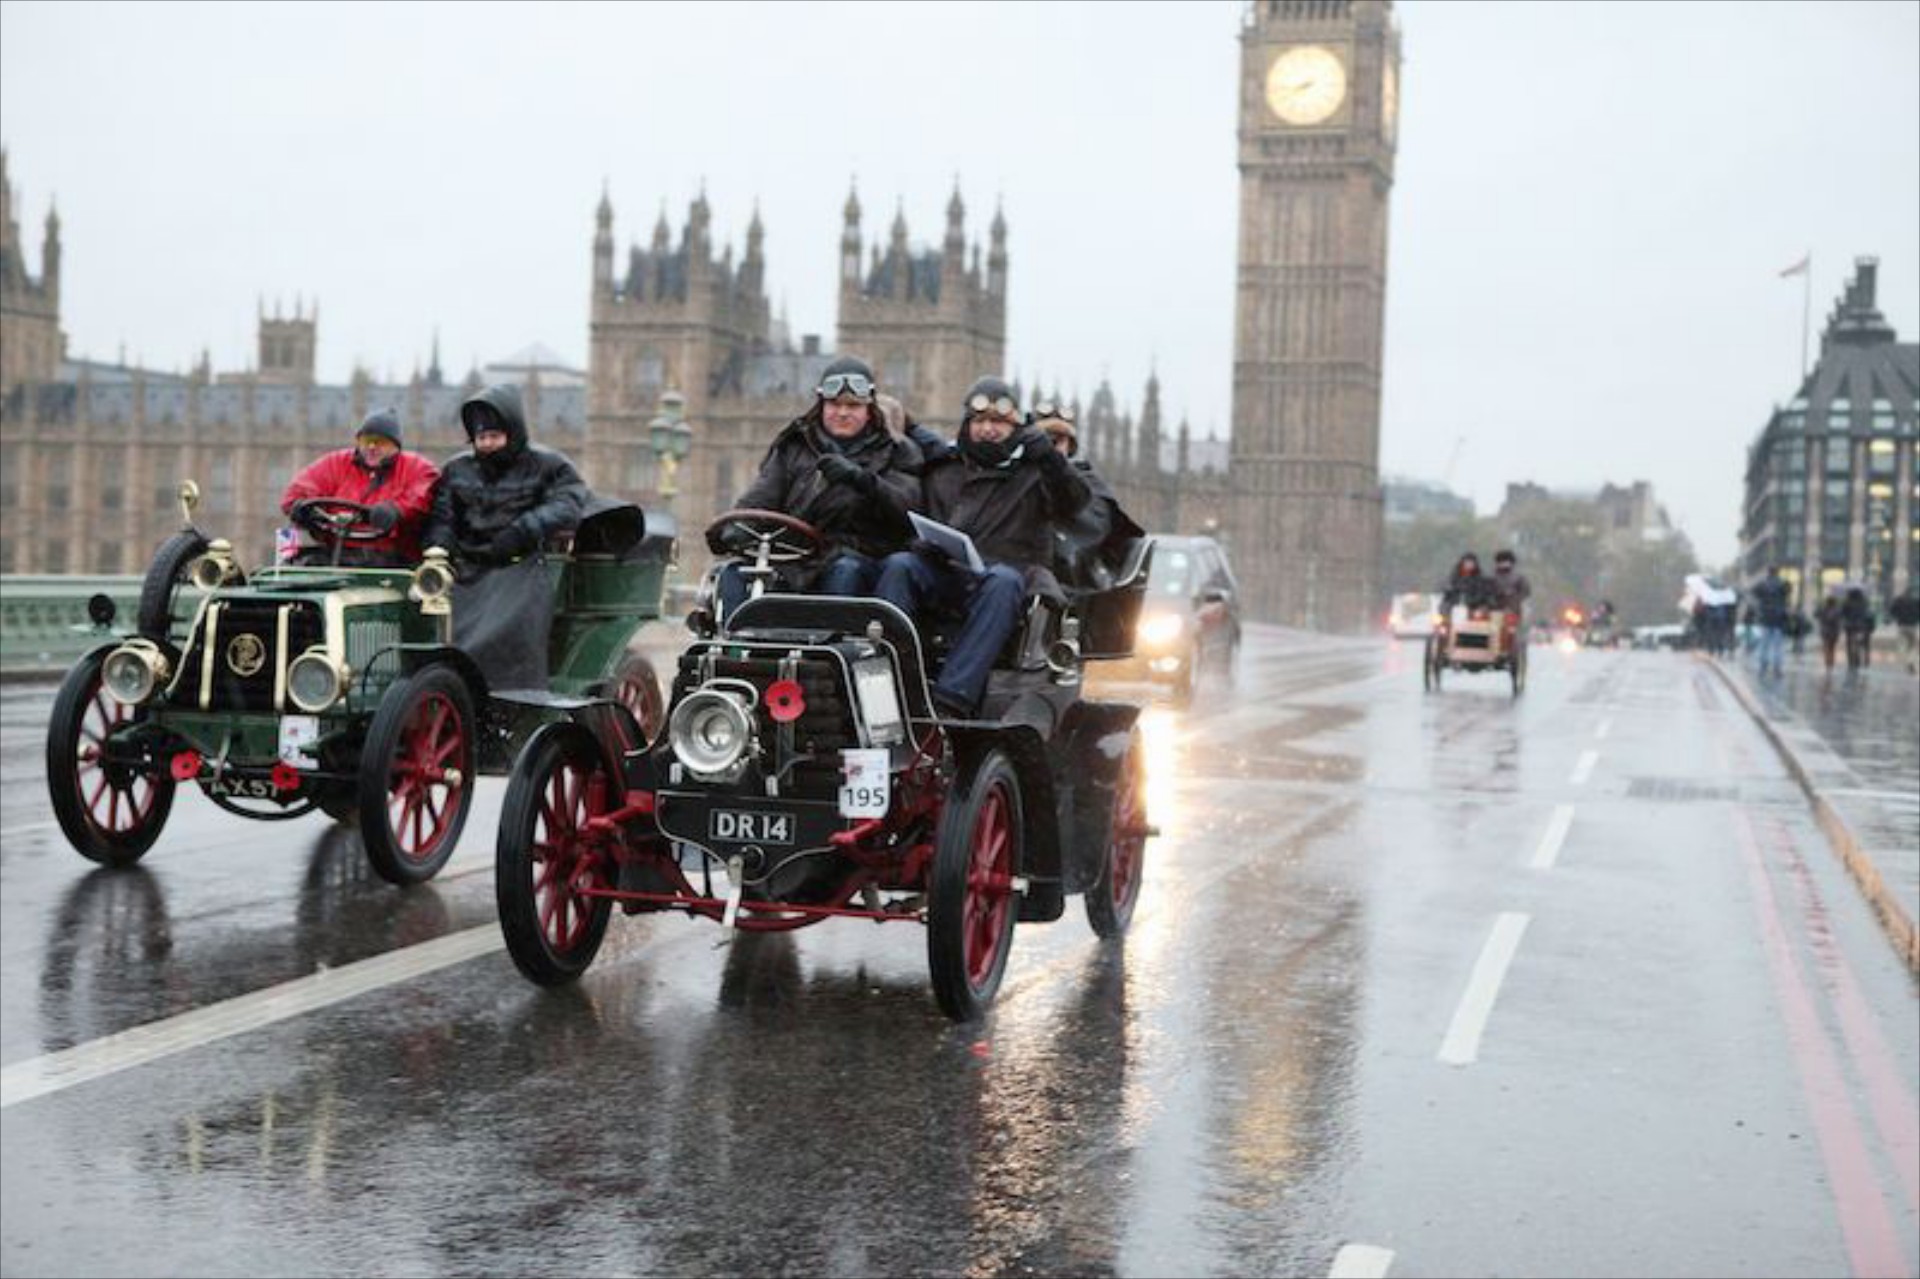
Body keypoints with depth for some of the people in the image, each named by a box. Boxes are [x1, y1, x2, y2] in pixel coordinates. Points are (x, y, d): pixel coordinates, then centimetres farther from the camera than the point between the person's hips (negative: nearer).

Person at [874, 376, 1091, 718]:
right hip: (947, 573, 3)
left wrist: (1051, 458, -18)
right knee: (899, 565, -26)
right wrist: (926, 545, -5)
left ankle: (952, 697, -51)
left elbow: (1074, 504, -2)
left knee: (1002, 581, -37)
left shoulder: (1032, 470, 15)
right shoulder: (944, 472, 23)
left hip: (1013, 571, -2)